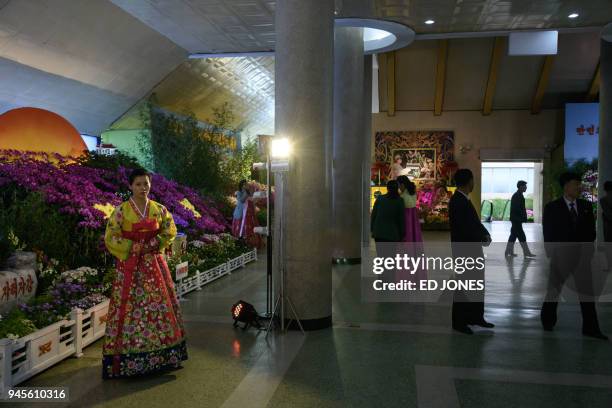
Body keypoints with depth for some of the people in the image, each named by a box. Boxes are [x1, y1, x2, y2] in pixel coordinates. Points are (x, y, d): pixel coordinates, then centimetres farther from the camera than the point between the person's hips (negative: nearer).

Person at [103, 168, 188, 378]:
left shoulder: (158, 209, 4)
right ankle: (128, 358, 8)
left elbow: (170, 231, 8)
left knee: (160, 305, 8)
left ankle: (163, 355, 21)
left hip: (154, 264, 3)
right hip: (130, 266, -3)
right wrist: (131, 247, -15)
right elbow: (110, 237, -6)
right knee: (130, 308, -2)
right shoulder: (121, 210, -5)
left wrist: (155, 244, -7)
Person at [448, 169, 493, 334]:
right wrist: (483, 238, -12)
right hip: (464, 251, -10)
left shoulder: (464, 199, 10)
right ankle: (459, 321, 13)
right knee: (464, 286, 1)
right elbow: (465, 228, -25)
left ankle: (476, 316, 30)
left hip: (472, 250, 10)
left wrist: (485, 235, -4)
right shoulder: (458, 201, -20)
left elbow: (475, 222, 12)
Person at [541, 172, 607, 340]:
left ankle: (590, 328, 8)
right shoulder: (552, 208, -4)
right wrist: (552, 254, -7)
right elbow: (548, 234, -4)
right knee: (554, 289, 10)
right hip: (560, 256, -3)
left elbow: (591, 230, 9)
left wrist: (587, 250, 0)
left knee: (587, 291, 2)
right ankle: (548, 321, 27)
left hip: (582, 256, 3)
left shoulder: (586, 206, 7)